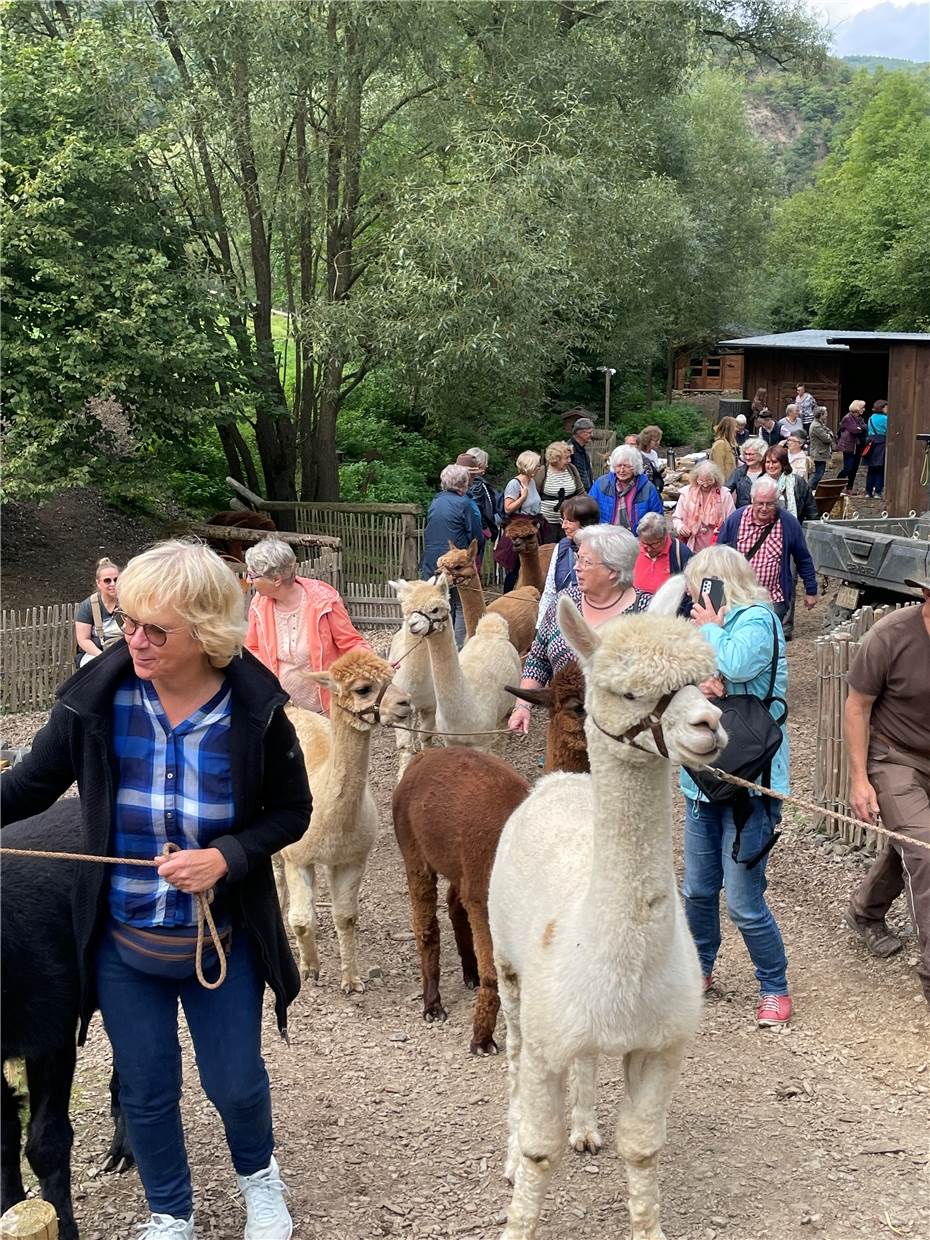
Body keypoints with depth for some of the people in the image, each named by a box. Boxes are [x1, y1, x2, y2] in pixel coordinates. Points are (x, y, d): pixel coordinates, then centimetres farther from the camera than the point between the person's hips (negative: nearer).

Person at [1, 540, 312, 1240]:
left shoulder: (256, 710, -17)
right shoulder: (96, 697, -15)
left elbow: (292, 810, -5)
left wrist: (227, 856, -22)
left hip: (223, 938, -1)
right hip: (123, 944, 1)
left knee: (234, 1080, 16)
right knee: (146, 1089, 16)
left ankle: (258, 1174, 50)